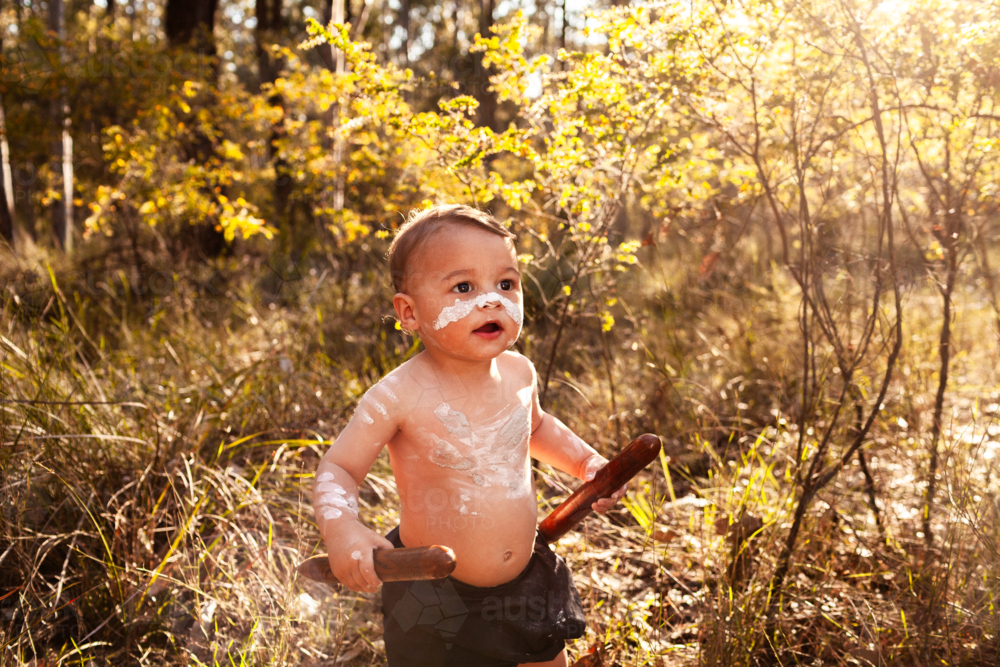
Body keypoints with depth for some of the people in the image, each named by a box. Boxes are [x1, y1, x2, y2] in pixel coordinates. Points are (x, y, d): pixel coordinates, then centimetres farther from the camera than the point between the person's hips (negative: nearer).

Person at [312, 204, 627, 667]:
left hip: (527, 581, 5)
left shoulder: (518, 373, -6)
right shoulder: (399, 397, -24)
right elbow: (337, 468, -15)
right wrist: (340, 528, -33)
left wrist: (588, 463, 6)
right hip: (435, 600, -5)